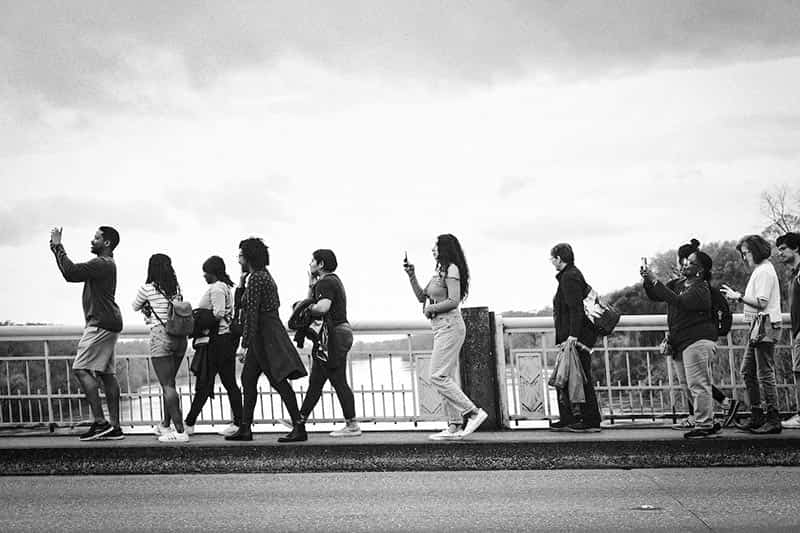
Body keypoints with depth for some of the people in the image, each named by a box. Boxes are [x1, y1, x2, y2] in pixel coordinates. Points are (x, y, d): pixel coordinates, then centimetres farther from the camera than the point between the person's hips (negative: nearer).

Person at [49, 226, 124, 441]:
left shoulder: (102, 264, -13)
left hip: (101, 324, -10)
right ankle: (114, 427, 7)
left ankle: (100, 422, -14)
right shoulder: (105, 264, 20)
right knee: (107, 374, 7)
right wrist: (57, 247, 20)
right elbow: (72, 273, 24)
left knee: (81, 369, -10)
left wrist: (58, 246, -12)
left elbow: (70, 272, -22)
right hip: (107, 324, 10)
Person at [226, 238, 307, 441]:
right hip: (269, 333, 10)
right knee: (248, 378, 13)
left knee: (279, 381, -10)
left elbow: (252, 314, -19)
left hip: (263, 334, -10)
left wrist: (245, 344, -18)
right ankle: (245, 428, 18)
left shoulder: (256, 278, -14)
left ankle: (298, 426, -10)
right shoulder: (265, 275, 16)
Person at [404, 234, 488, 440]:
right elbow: (421, 296, 22)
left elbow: (454, 301, -19)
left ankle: (474, 413, -11)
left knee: (439, 376, -13)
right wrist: (411, 276, 12)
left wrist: (431, 308, -9)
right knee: (447, 378, 7)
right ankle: (454, 427, 7)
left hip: (450, 326, -10)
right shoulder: (439, 271, 19)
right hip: (442, 328, 10)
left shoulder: (451, 270, -10)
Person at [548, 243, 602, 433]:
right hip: (570, 337, 11)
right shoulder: (572, 275, 19)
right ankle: (567, 420, 16)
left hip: (576, 338, -11)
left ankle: (591, 421, -3)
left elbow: (576, 308, -20)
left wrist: (573, 335, -24)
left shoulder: (569, 277, -12)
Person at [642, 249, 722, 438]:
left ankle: (704, 426, -6)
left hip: (698, 340, -9)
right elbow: (655, 296, 17)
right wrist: (647, 281, -3)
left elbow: (679, 302, -23)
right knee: (698, 386, 12)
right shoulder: (679, 285, 18)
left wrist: (655, 281, -23)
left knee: (698, 385, -9)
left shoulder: (701, 289, -9)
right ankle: (709, 423, 18)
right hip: (684, 343, 9)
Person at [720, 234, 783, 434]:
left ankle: (773, 421, -4)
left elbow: (761, 302, -20)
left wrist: (738, 296, -13)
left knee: (765, 374, -8)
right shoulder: (760, 270, 19)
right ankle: (756, 417, 17)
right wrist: (737, 297, 8)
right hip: (758, 326, 11)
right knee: (748, 371, 13)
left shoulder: (764, 271, -12)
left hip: (765, 325, -11)